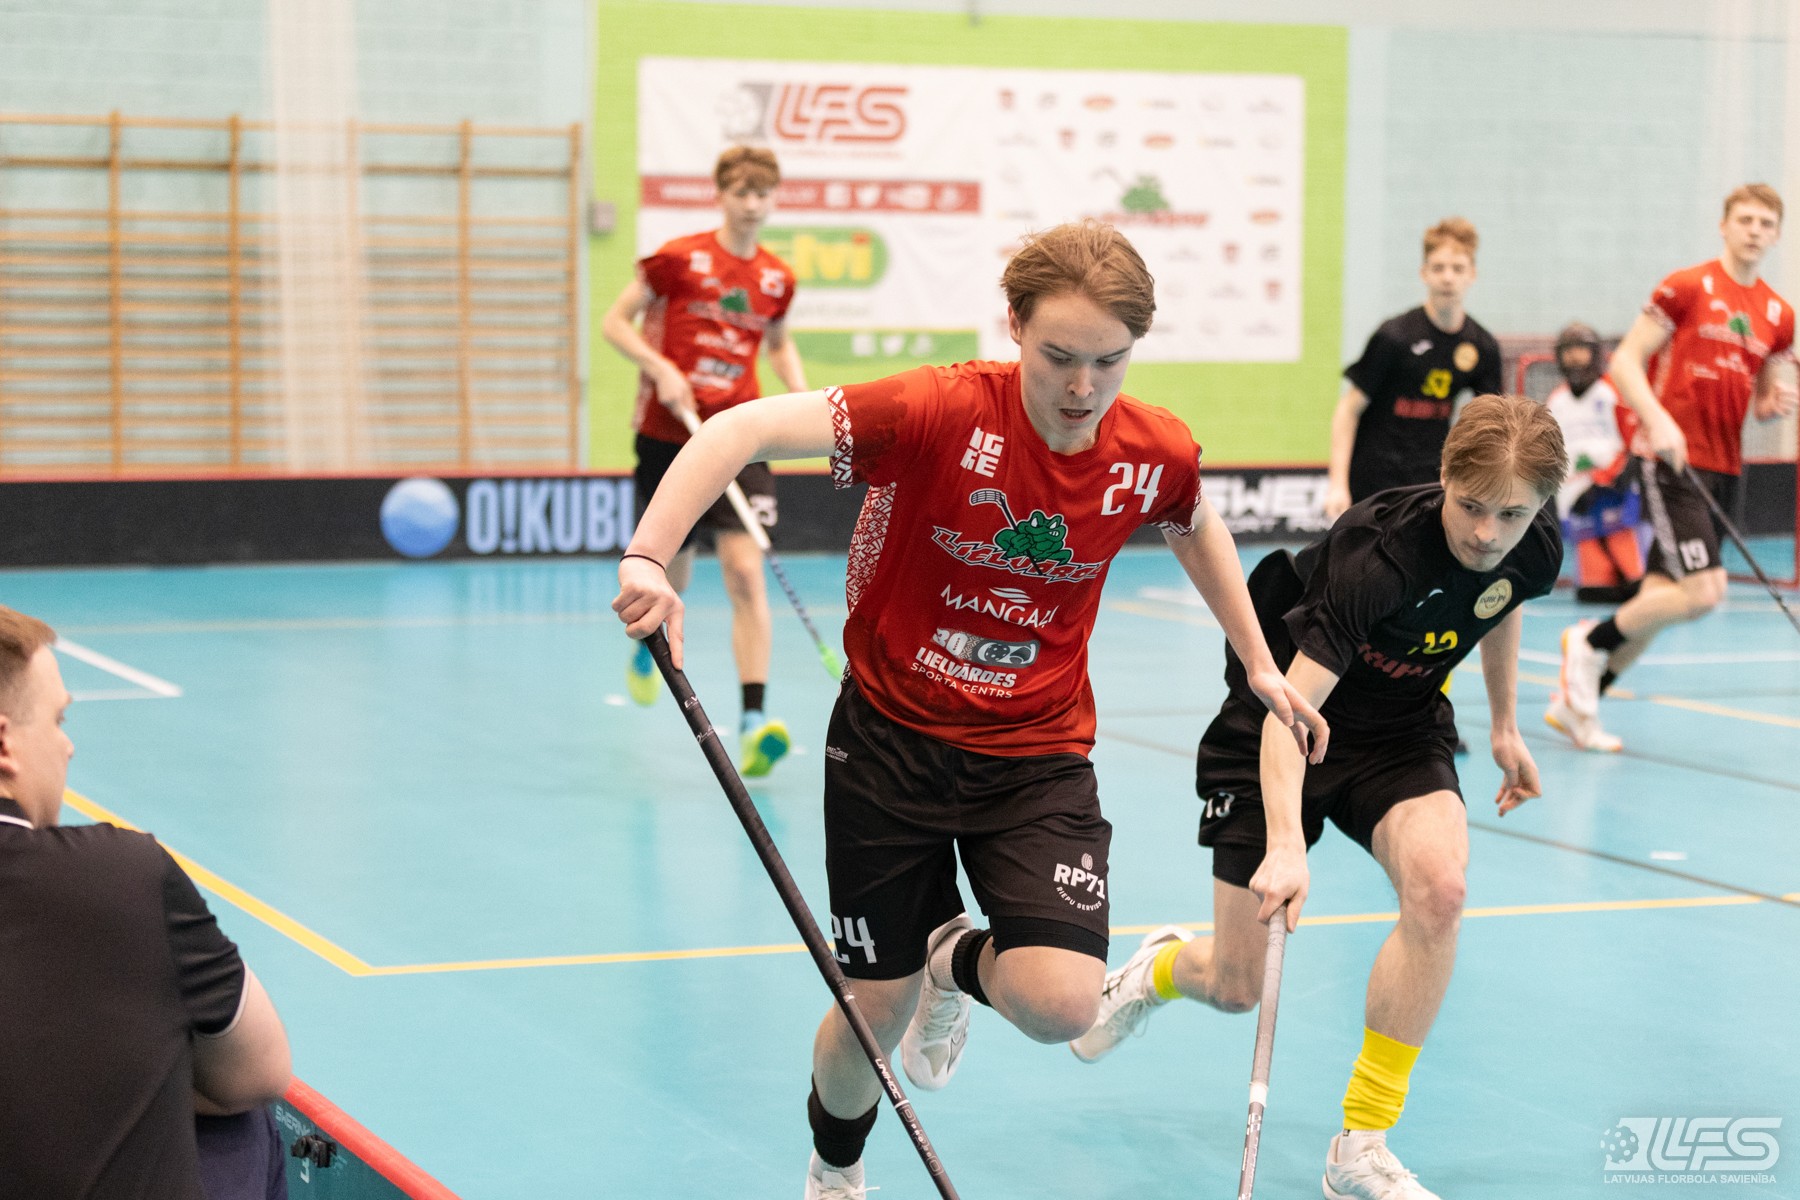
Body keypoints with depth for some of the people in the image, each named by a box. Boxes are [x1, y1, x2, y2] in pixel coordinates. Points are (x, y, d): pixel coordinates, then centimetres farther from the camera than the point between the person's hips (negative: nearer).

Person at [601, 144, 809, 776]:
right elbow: (615, 322, -1)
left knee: (745, 570, -15)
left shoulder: (778, 279, 5)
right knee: (672, 575, 11)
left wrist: (801, 392, 4)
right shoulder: (678, 258, -6)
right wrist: (662, 370, -16)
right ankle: (644, 642, 49)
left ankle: (754, 721, -20)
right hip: (669, 434, -1)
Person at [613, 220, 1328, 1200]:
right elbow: (743, 431, -29)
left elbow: (1197, 529, 16)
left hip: (1038, 755, 2)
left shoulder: (1157, 454, -10)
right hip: (893, 736, -2)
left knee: (1060, 1006, -17)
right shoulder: (940, 413, -23)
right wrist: (648, 557, -42)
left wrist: (1259, 666, 21)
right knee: (877, 1009, 6)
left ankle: (962, 960, 22)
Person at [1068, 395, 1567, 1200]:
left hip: (1400, 728, 4)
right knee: (1235, 988, 0)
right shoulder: (1381, 552, -35)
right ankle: (1162, 968, 43)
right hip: (1279, 728, -4)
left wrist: (1503, 726, 19)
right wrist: (1286, 844, -53)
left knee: (1438, 883, -29)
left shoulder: (1535, 551, -15)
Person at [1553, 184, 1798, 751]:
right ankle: (1590, 641, 2)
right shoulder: (1686, 288, -5)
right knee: (1705, 591, -19)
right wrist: (1658, 421, -21)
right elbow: (1625, 362, -6)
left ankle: (1579, 699, 19)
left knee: (1659, 599, 7)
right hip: (1673, 462, -6)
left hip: (1724, 471, 6)